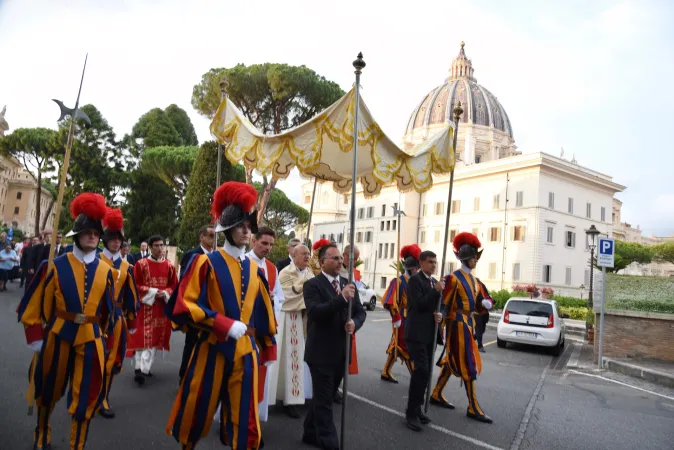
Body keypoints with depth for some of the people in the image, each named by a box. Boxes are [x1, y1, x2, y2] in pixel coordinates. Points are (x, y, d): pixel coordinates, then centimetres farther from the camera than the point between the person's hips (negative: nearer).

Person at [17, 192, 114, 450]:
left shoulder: (105, 271, 0)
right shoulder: (56, 266, -6)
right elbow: (34, 305, -2)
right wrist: (36, 338, -3)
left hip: (91, 338, 1)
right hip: (58, 335, 0)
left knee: (86, 396, 4)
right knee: (49, 390, 20)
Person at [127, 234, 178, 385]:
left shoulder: (170, 266, 5)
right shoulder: (141, 264, -4)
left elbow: (174, 286, 8)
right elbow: (135, 285, -4)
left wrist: (165, 293, -11)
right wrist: (152, 292, -15)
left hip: (161, 307, 4)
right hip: (144, 305, -4)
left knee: (156, 337, 7)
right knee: (142, 337, -8)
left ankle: (145, 368, 17)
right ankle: (139, 369, -7)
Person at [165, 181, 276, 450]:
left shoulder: (254, 269, 6)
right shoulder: (207, 263, -8)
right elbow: (184, 306, -13)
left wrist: (265, 346, 17)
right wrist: (225, 325, -20)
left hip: (245, 352, 3)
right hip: (212, 350, -3)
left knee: (245, 421, 8)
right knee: (196, 415, 15)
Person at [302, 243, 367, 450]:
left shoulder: (349, 284, 8)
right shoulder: (313, 285, -11)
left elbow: (361, 312, 8)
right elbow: (315, 312, -25)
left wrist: (354, 323, -14)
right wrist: (342, 298, -32)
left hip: (341, 351, 7)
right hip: (321, 352, -7)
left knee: (324, 397, 20)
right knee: (324, 400, 4)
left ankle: (311, 433, 38)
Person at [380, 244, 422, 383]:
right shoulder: (398, 281, -13)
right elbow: (390, 302, -20)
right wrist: (396, 319, -20)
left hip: (412, 320, 8)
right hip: (403, 320, -8)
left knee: (397, 347, 15)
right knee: (407, 348, -2)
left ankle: (386, 373, 27)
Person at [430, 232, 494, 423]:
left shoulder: (475, 280, 12)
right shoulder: (454, 278, -14)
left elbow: (485, 300, 18)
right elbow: (443, 305, -16)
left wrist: (486, 303, -6)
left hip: (469, 324, 9)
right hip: (458, 324, -9)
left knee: (452, 361, 15)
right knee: (468, 365, -4)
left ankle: (436, 395, 28)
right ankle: (473, 408, 6)